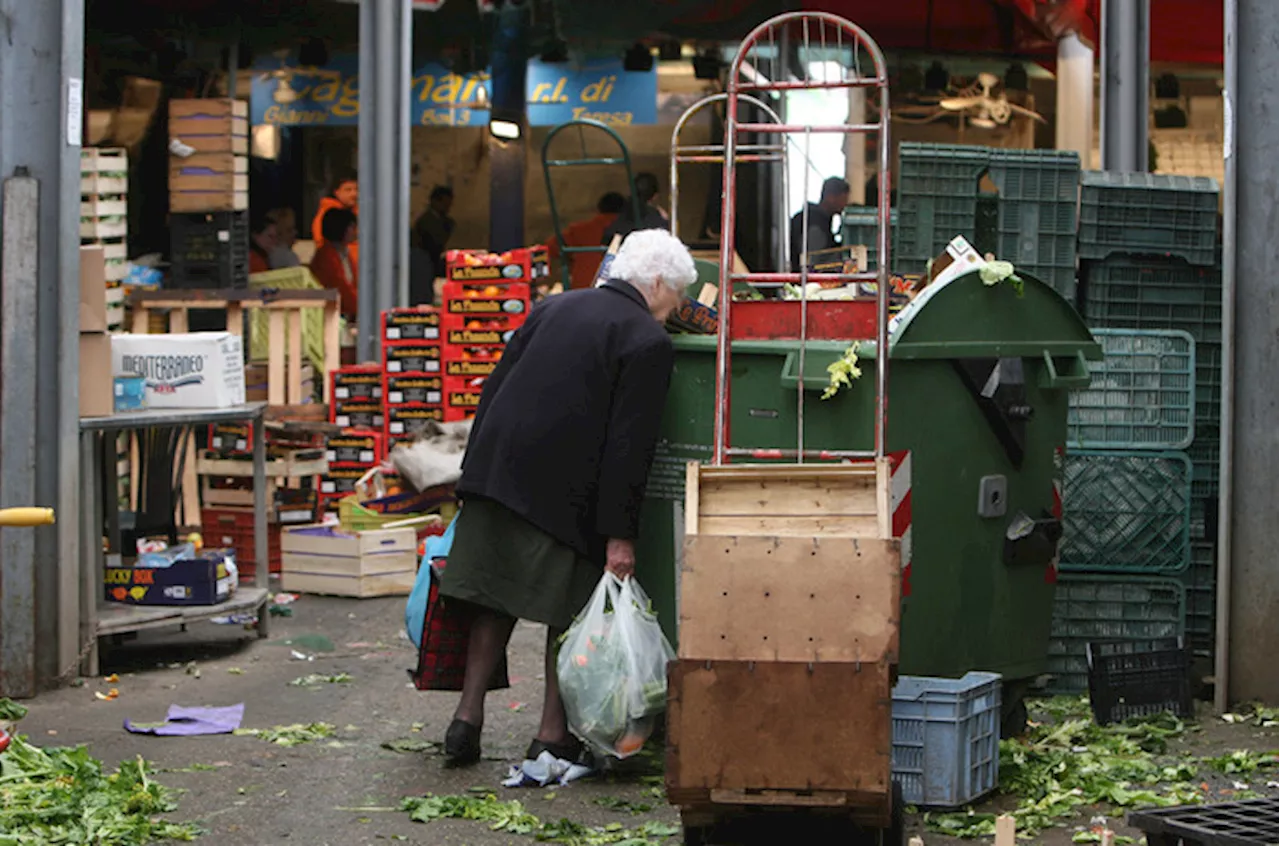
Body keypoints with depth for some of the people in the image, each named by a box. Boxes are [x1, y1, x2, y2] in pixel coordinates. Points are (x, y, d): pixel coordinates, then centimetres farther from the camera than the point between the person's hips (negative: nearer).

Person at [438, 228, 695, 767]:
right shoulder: (649, 342, -5)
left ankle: (467, 718, 16)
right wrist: (619, 534, -10)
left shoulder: (555, 307, 15)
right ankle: (553, 736, 9)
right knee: (570, 612, 6)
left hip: (496, 474, 6)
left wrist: (475, 475, 20)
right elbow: (628, 443, -12)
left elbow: (495, 389, 16)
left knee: (495, 601, 15)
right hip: (562, 494, -6)